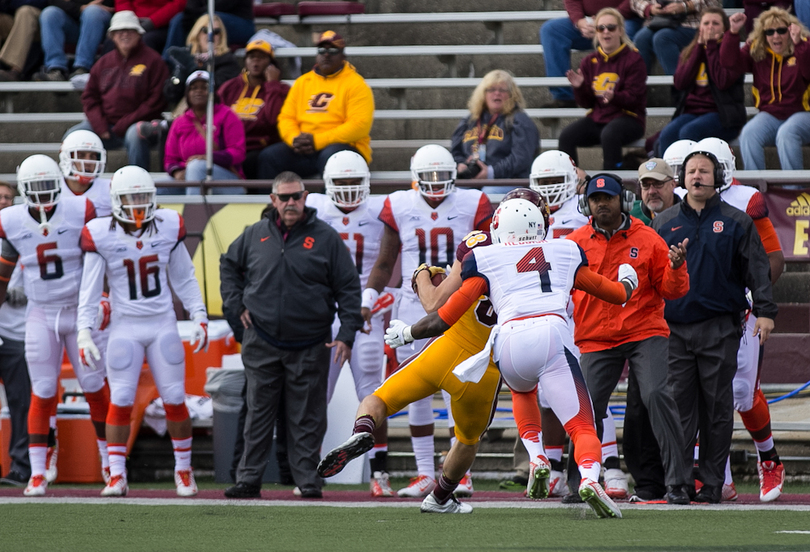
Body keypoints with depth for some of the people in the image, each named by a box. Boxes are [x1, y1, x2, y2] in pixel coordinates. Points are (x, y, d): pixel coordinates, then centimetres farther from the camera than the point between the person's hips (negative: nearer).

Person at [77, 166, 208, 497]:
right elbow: (90, 289, -5)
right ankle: (117, 476, 0)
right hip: (125, 328, -2)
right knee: (120, 401, -6)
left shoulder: (168, 227, -1)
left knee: (175, 400, 1)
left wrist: (200, 318, 4)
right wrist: (84, 333, -12)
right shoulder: (101, 236, -8)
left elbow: (184, 279, 9)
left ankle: (183, 470, 16)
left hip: (163, 325, 2)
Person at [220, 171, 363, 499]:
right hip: (262, 344, 2)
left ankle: (308, 481, 7)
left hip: (309, 346, -2)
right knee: (258, 414, 6)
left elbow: (348, 288, 1)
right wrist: (236, 305, 11)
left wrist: (347, 334, -6)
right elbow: (229, 266, 24)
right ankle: (248, 480, 10)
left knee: (307, 420, 2)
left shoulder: (326, 238, 0)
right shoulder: (255, 235, 7)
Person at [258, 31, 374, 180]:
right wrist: (294, 139, -10)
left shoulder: (355, 84, 0)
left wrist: (318, 140, -17)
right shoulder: (302, 82, 18)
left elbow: (360, 125, -11)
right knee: (268, 156, -19)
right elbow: (286, 117, 16)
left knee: (330, 155, -39)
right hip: (303, 149, 5)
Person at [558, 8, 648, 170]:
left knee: (609, 135, -39)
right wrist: (579, 88, -8)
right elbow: (587, 103, 13)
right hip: (597, 117, 5)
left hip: (627, 117, -5)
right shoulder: (590, 62, 12)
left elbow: (634, 97, -11)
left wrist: (614, 97, -31)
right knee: (566, 136, -22)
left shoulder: (633, 59, -3)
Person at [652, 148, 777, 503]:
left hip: (720, 327, -2)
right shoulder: (664, 223, 12)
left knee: (717, 407, 1)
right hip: (675, 326, 2)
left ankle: (712, 482, 5)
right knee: (679, 406, -1)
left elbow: (757, 269, 3)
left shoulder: (736, 223, 5)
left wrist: (764, 311, -8)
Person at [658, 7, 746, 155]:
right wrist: (700, 46, 1)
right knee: (667, 134, -29)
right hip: (691, 111, 4)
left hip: (722, 115, -4)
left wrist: (711, 46, -6)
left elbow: (723, 82, -14)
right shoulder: (689, 52, 18)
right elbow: (679, 83, 1)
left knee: (688, 132, -35)